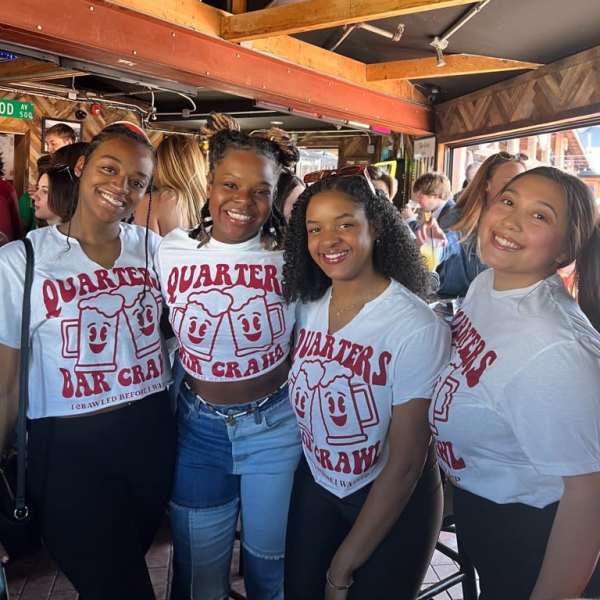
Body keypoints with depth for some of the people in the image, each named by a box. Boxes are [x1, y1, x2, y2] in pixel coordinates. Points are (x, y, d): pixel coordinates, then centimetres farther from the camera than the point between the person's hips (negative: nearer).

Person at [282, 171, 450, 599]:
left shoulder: (418, 328, -25)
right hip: (315, 487, 5)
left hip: (394, 502, -4)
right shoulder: (306, 307, -8)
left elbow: (405, 462, -20)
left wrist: (344, 564, -13)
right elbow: (297, 395, 4)